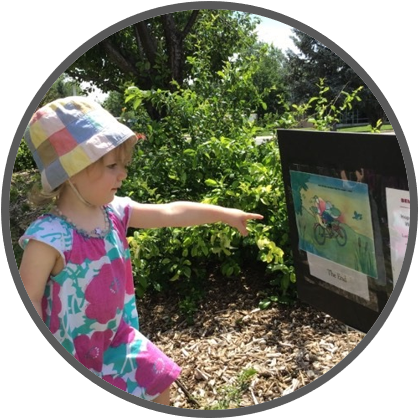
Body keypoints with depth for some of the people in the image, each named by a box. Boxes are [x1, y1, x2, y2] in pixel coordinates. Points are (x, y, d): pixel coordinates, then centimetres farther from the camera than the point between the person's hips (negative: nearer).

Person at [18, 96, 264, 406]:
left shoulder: (114, 212, -8)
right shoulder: (49, 237, -28)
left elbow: (171, 213, -2)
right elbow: (29, 300, -21)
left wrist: (225, 214, 1)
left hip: (117, 338, 7)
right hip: (71, 354, -6)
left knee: (159, 382, 20)